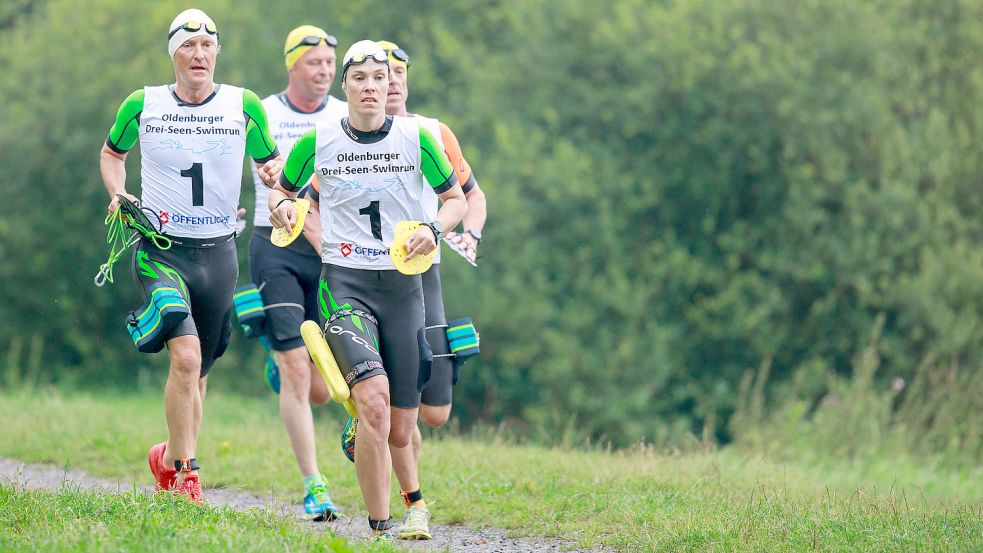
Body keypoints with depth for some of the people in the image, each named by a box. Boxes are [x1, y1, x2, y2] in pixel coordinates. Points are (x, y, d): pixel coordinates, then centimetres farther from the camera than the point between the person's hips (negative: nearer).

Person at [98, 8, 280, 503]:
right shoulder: (142, 105, -2)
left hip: (218, 253, 2)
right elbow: (112, 153, 17)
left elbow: (269, 162, 13)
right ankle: (185, 477, -14)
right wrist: (117, 193, -1)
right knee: (186, 357, -21)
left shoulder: (243, 106, -1)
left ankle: (169, 456, 35)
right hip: (161, 251, -2)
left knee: (198, 373, 11)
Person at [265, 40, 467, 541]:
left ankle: (359, 438, 39)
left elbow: (456, 198, 9)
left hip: (402, 287, 2)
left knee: (400, 433, 2)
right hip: (344, 283, -2)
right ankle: (380, 528, -16)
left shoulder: (415, 138, -1)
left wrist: (433, 229, -10)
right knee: (374, 401, -25)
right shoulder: (318, 142, -2)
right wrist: (281, 205, -9)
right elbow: (281, 190, 14)